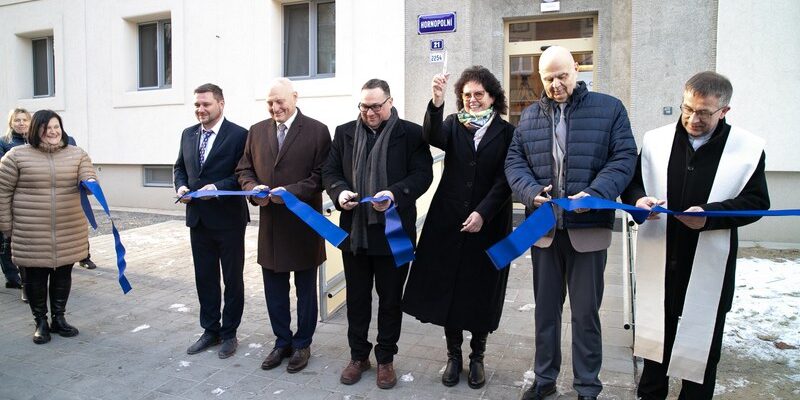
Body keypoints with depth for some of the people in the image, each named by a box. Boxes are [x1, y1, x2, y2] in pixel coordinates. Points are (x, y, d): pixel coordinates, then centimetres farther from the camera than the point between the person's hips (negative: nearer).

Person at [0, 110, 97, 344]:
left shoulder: (77, 155, 5)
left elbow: (89, 179, 0)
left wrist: (89, 183, -26)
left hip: (69, 232, 2)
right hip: (31, 234, -2)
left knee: (63, 274, 11)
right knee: (35, 276, 7)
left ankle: (58, 319, 27)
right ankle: (41, 322, 23)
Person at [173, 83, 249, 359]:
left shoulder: (239, 135, -11)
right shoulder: (188, 134, 9)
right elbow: (180, 167, 18)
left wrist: (218, 187, -22)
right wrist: (181, 186, -1)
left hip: (228, 219, -6)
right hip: (198, 218, 6)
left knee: (233, 279, 8)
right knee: (205, 278, 15)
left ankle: (229, 333, 22)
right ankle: (210, 330, 29)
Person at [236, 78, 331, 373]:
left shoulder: (317, 131, -6)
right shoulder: (257, 131, 8)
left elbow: (321, 176, -10)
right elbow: (244, 170, 11)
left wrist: (291, 191, -22)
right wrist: (254, 188, -10)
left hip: (304, 223, -4)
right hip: (270, 224, 4)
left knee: (306, 290, 11)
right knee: (274, 290, 14)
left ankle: (302, 344, 28)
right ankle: (282, 341, 32)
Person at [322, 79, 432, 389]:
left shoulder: (411, 133, -3)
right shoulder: (344, 132, 8)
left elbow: (422, 174, -8)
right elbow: (330, 172, 8)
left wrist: (395, 194, -25)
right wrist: (340, 192, -14)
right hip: (354, 229, 3)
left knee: (390, 299, 10)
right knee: (356, 297, 14)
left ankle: (385, 359, 27)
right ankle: (358, 355, 31)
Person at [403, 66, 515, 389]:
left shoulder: (506, 132, 1)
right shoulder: (453, 124, 5)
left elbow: (505, 180, -5)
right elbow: (432, 137, -17)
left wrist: (483, 213, -15)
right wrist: (436, 103, -34)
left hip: (488, 223, -1)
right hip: (448, 220, 1)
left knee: (481, 290, 8)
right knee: (448, 287, 6)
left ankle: (477, 357, 26)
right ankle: (453, 355, 24)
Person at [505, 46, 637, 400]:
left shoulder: (609, 109, 1)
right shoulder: (529, 116, 9)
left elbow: (624, 158, -5)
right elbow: (514, 161, 6)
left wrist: (594, 193, -21)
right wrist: (531, 191, -14)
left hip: (588, 228, -3)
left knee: (586, 311, 7)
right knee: (545, 308, 15)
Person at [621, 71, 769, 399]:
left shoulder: (748, 148, -4)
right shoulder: (656, 140, 2)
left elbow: (756, 201, -4)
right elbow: (632, 184, 8)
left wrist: (710, 214, -21)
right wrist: (639, 201, -15)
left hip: (709, 266, -2)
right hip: (659, 260, 2)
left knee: (703, 340, 11)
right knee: (656, 330, 16)